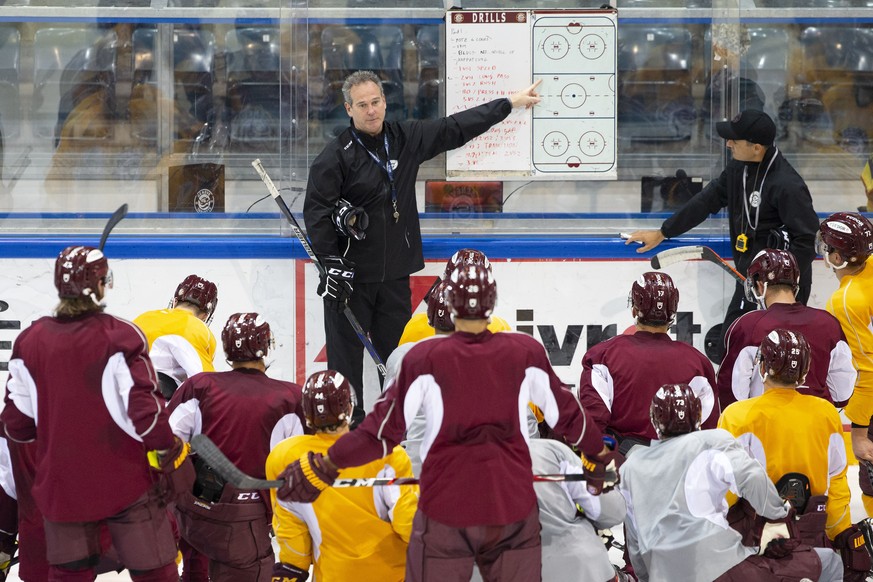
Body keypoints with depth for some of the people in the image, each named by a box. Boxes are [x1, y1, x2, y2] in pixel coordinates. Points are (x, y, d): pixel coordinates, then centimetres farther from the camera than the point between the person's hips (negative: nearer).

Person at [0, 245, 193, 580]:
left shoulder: (30, 341, -1)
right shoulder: (120, 336, -13)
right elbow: (144, 407, -17)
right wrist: (167, 452, -3)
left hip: (60, 485, 4)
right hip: (125, 482, -4)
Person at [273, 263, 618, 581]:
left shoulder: (425, 358, -10)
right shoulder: (526, 353, -3)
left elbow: (384, 430, -8)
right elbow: (566, 414, 9)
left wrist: (326, 465, 3)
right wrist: (599, 456, 27)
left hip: (444, 508, -2)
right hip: (512, 506, 2)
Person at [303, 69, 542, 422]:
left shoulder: (406, 138, 6)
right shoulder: (337, 156, -9)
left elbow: (456, 129, 14)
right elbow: (316, 211, -10)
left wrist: (510, 103, 16)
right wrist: (331, 262, -17)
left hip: (395, 273, 5)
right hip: (349, 275, -5)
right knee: (346, 354, -3)